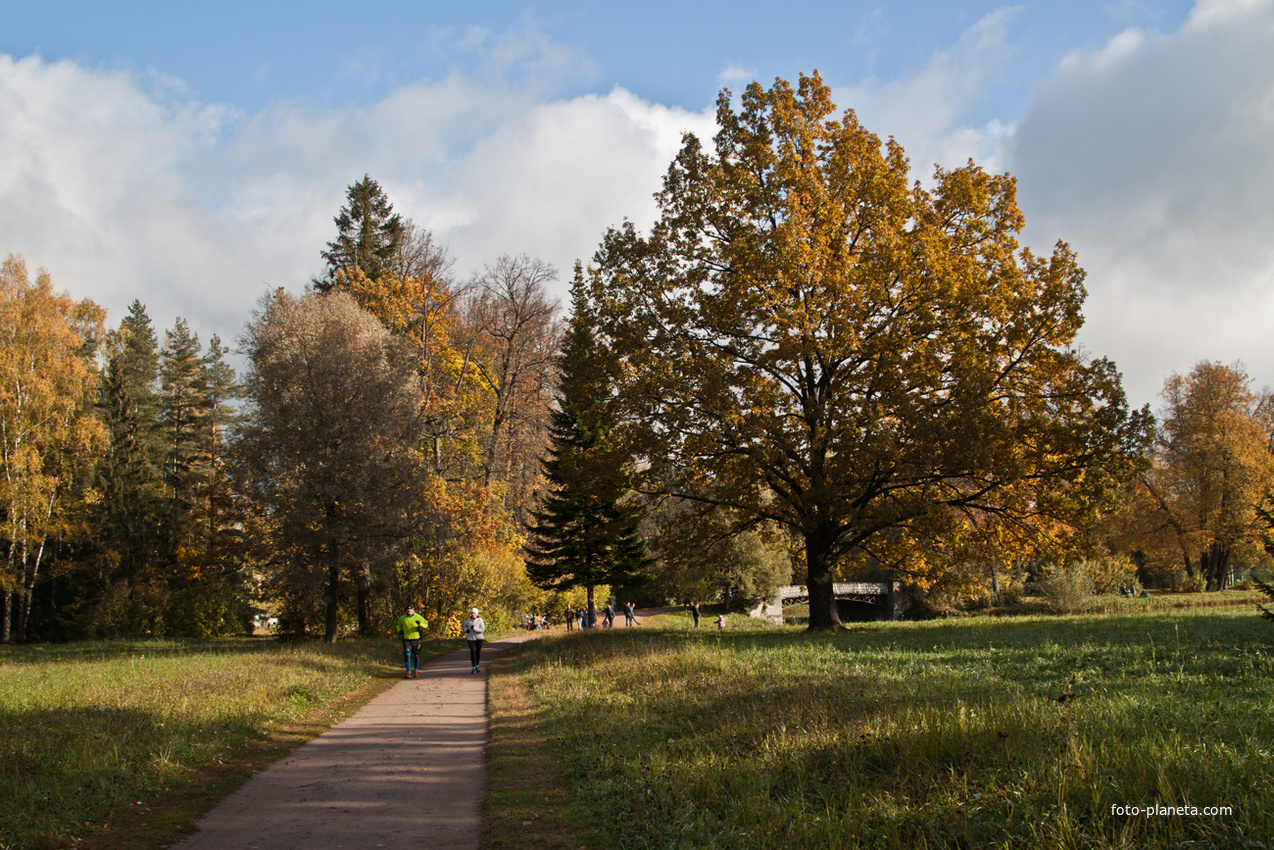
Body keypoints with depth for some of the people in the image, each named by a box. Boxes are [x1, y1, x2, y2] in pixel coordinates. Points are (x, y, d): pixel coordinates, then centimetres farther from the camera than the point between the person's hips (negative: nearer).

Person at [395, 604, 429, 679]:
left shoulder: (418, 617, -6)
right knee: (407, 655, -11)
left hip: (415, 638, 0)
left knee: (416, 656, 7)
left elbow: (426, 625, -3)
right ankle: (408, 672, 0)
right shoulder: (402, 618, -1)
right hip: (406, 639, 0)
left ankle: (415, 671, 28)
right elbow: (399, 624, 19)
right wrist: (399, 631, -1)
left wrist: (420, 623, -24)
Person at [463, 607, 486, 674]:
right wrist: (466, 630, -1)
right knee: (472, 652, -10)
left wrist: (474, 628, -25)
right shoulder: (468, 620, 0)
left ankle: (477, 666, 24)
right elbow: (465, 625, 20)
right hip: (471, 638, 0)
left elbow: (483, 630, -13)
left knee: (478, 652, 5)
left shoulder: (480, 620, -8)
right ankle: (473, 668, -6)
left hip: (479, 638, 0)